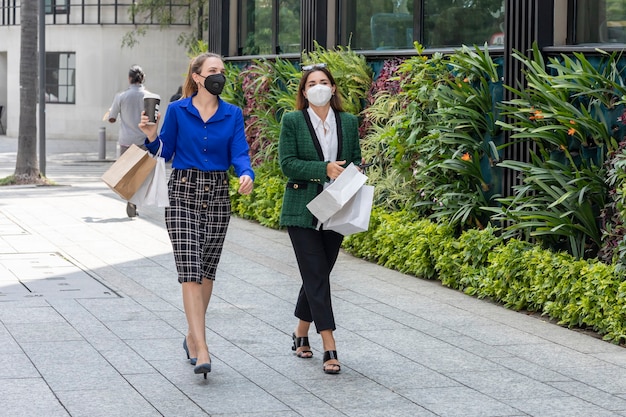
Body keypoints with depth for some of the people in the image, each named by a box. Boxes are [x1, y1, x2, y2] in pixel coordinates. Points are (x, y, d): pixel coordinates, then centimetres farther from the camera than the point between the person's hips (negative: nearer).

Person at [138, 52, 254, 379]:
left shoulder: (233, 115, 4)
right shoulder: (177, 111, -1)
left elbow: (239, 154, -3)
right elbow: (165, 151, 5)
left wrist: (246, 175, -23)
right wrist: (151, 135, -14)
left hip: (217, 195, 3)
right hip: (183, 193, -3)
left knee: (207, 272, 10)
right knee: (190, 272, -11)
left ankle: (192, 337, 29)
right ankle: (201, 350, -16)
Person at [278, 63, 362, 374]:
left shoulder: (348, 122, 9)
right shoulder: (292, 121, -2)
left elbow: (356, 162, 14)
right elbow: (287, 163, -9)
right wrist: (325, 169, -18)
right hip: (303, 211, -4)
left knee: (318, 275, 11)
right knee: (317, 277, -8)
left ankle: (301, 332, 31)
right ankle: (329, 349, -10)